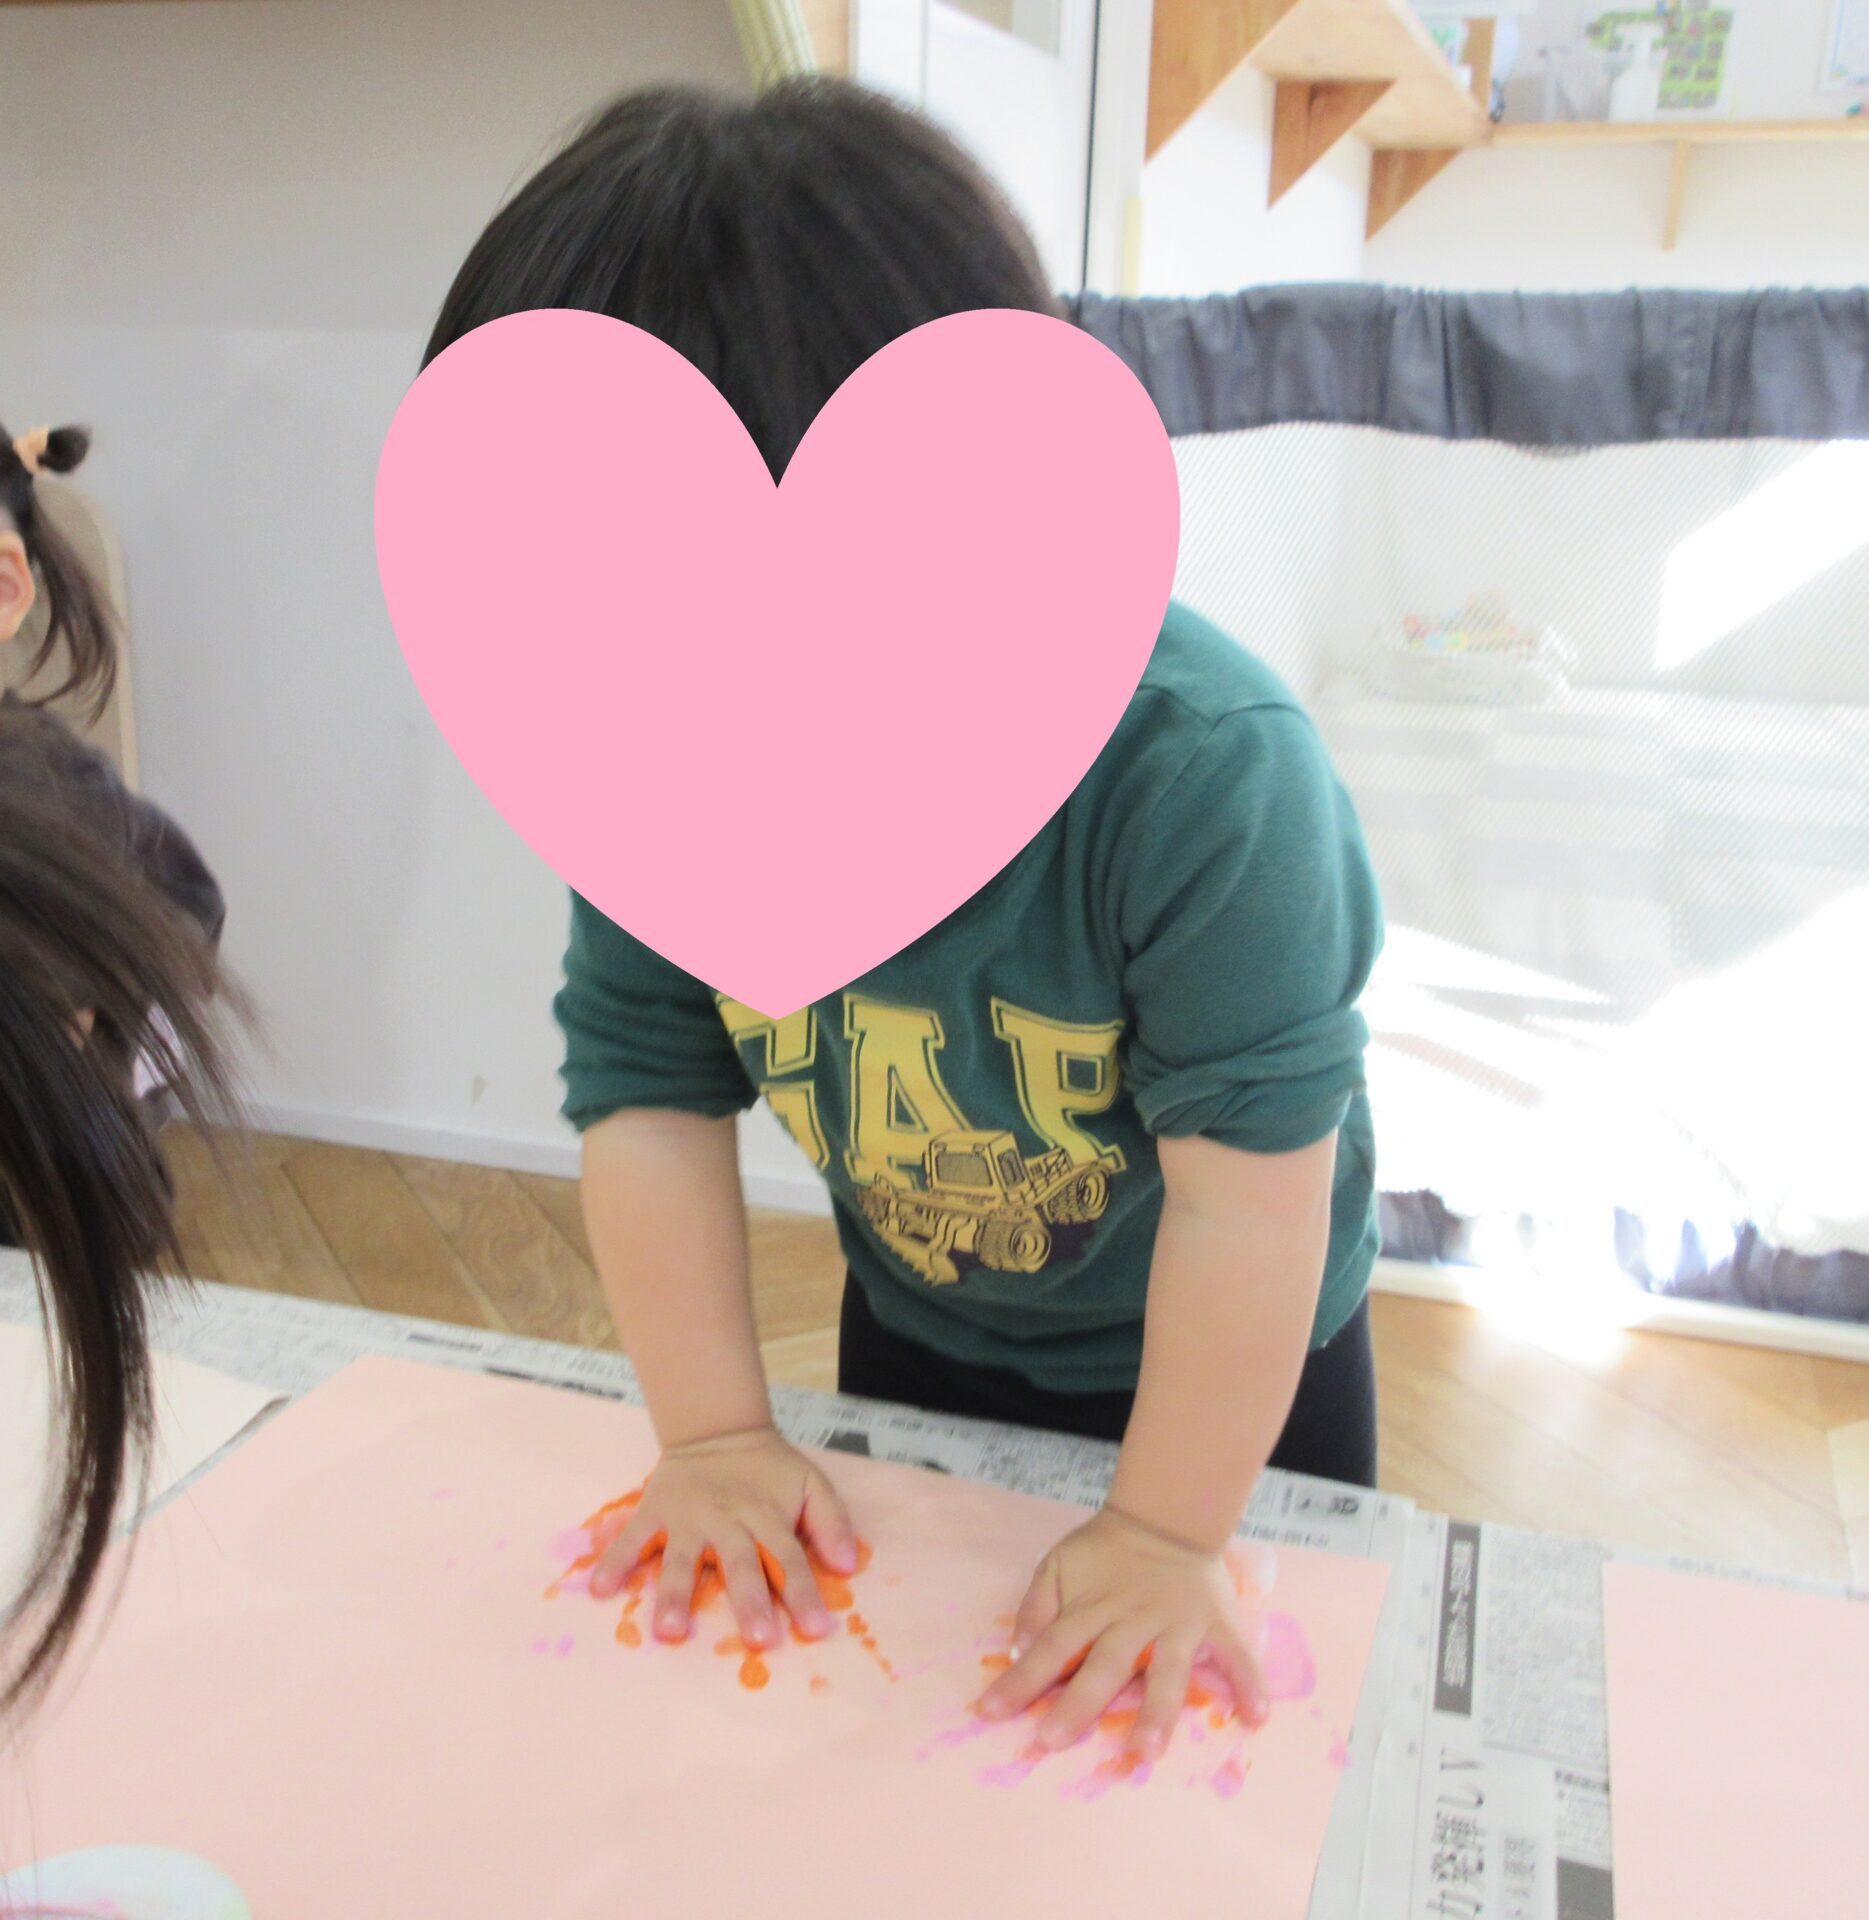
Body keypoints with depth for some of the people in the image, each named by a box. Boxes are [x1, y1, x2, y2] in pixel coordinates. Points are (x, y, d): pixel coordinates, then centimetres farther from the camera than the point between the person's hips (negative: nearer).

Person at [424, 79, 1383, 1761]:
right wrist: (714, 1435, -13)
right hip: (913, 1326, 4)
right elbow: (647, 1087, -15)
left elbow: (1249, 1189, -31)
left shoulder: (1199, 771, -40)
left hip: (1228, 1357, -3)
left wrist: (1169, 1530, -22)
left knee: (1246, 1753, 20)